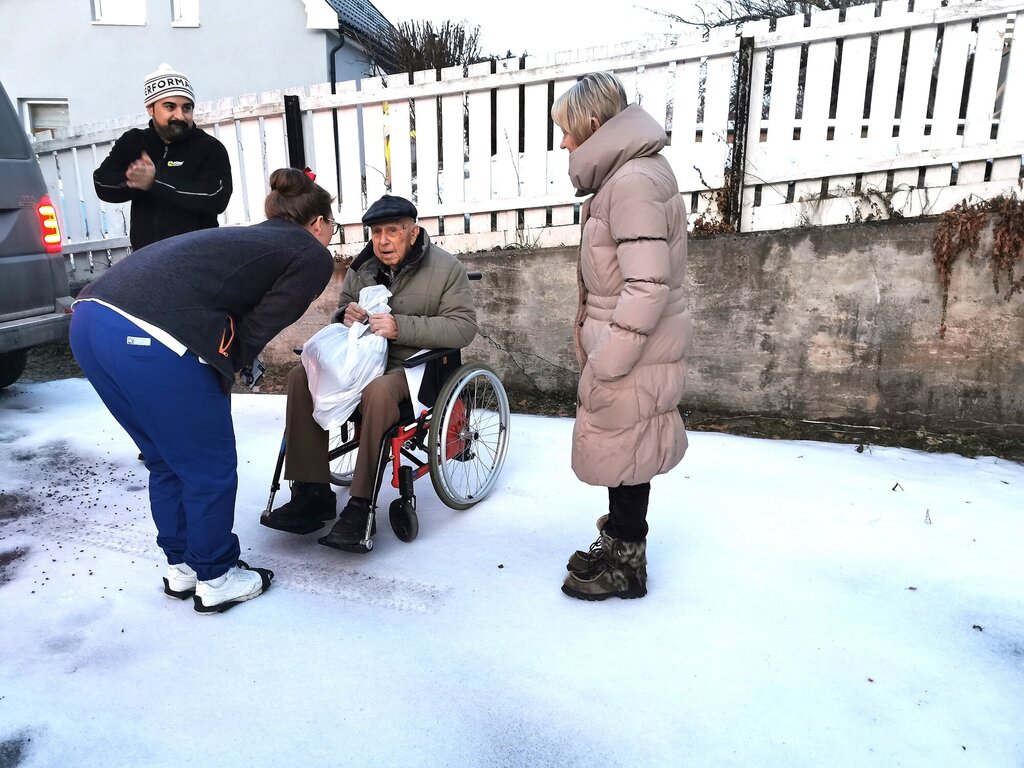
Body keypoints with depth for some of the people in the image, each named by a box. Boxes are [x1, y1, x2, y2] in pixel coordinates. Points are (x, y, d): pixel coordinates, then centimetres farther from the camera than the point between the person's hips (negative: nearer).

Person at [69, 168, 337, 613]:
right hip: (151, 339, -9)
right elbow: (256, 329, 0)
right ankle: (216, 580, 28)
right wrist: (225, 372, 11)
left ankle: (181, 568, 39)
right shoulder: (313, 256, 8)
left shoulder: (247, 237, 30)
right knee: (210, 470, 10)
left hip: (90, 315, 9)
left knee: (167, 462, 24)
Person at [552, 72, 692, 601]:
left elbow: (647, 287, -25)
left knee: (623, 449, 3)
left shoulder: (635, 181, -19)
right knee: (621, 446, 18)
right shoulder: (625, 175, 14)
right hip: (624, 345, 10)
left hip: (635, 350, -10)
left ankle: (625, 565, 20)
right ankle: (618, 542, 35)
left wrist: (606, 363, -21)